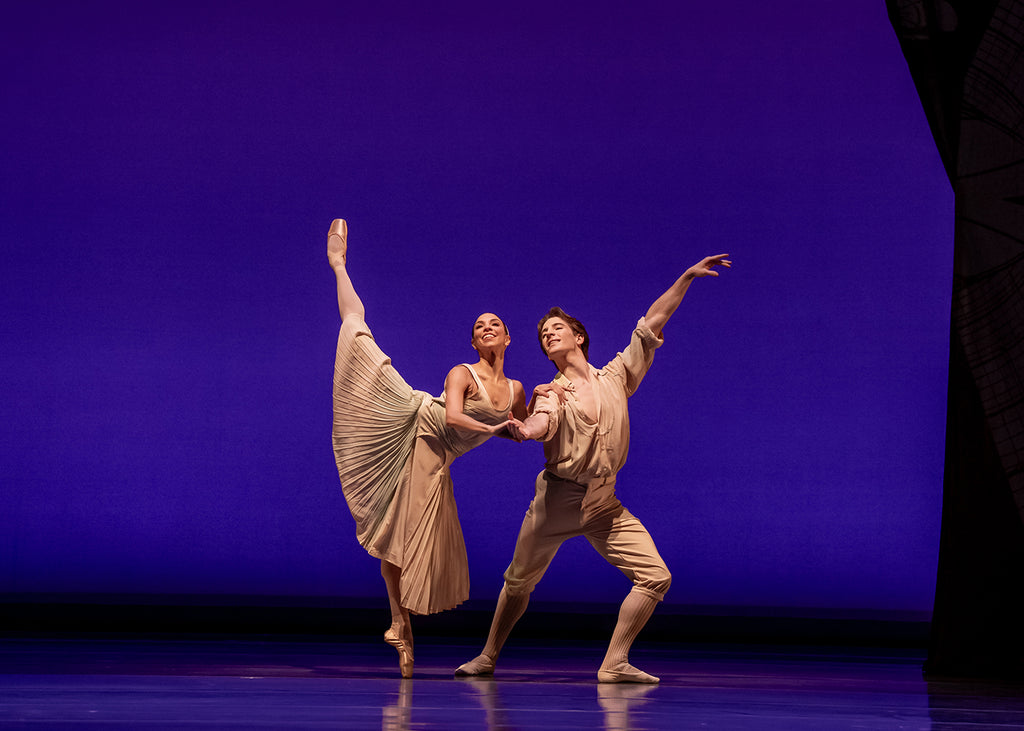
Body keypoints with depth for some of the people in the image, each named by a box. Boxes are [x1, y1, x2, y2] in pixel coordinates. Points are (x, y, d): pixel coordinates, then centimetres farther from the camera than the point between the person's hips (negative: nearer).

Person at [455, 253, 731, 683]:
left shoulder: (616, 377, 8)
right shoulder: (551, 394, 0)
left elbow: (652, 323, 8)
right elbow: (541, 424, -23)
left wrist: (687, 277, 4)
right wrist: (522, 430, -48)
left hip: (604, 504, 2)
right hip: (558, 496, -2)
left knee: (655, 577, -12)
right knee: (519, 582, 7)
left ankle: (614, 664, -7)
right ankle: (487, 658, 25)